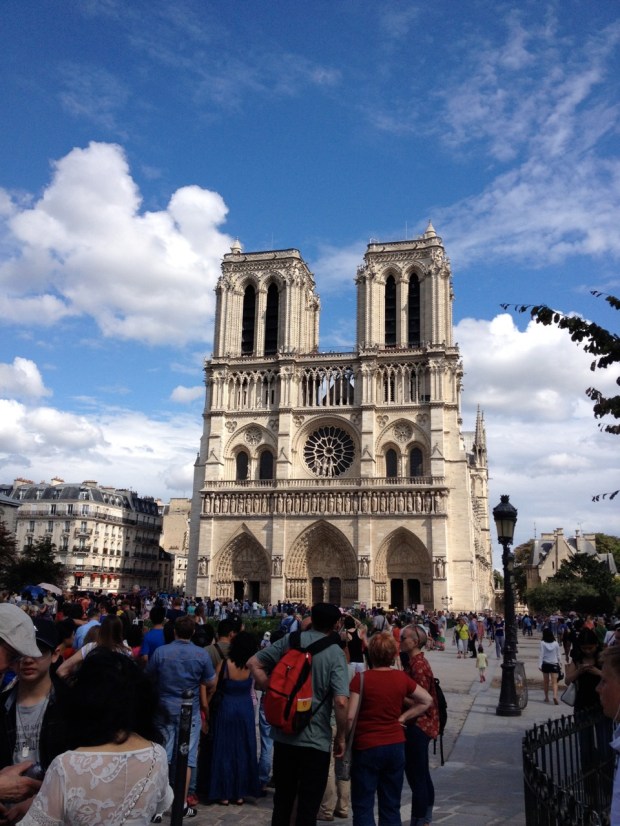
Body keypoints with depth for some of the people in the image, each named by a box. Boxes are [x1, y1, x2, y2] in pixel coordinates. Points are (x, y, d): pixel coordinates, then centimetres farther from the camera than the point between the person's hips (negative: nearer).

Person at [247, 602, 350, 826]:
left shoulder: (290, 640, -1)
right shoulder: (335, 653, -11)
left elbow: (253, 663, 0)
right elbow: (341, 701, -20)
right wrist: (340, 736, -6)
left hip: (283, 734, 4)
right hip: (316, 739, -4)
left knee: (282, 800, 19)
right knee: (308, 807, 10)